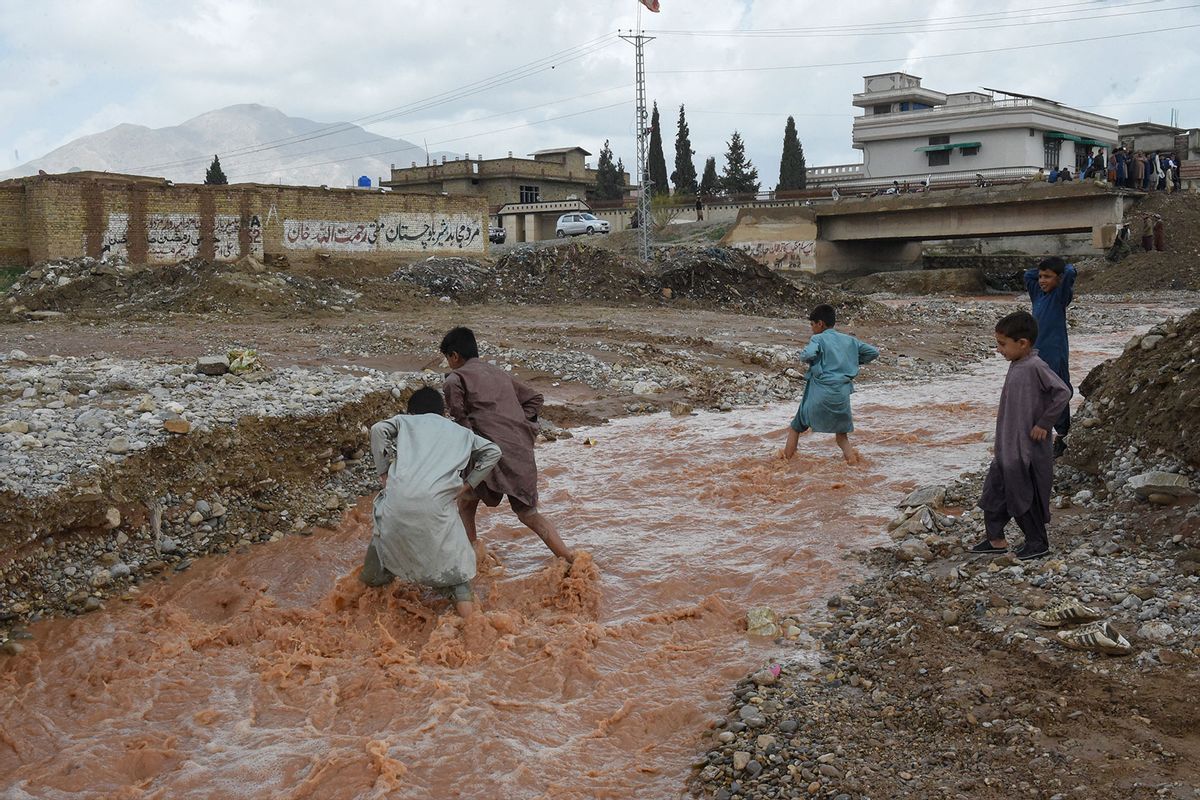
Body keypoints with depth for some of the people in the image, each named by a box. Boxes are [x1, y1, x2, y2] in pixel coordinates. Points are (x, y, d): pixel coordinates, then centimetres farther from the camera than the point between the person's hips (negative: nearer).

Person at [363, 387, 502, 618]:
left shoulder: (405, 421, 24)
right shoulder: (460, 432, 28)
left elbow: (379, 429, 4)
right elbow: (492, 451, 19)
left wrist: (383, 472, 9)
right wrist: (467, 484, 17)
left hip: (400, 497, 1)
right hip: (437, 502, -1)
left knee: (386, 528, 31)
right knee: (450, 550, 16)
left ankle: (373, 576, 47)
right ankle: (463, 597, 2)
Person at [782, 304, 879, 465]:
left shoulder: (818, 339, -3)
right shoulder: (849, 340, 12)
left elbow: (807, 355, -23)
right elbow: (874, 352, 14)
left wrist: (803, 355, -1)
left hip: (820, 393, -4)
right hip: (842, 394, 4)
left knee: (796, 426, 12)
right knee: (841, 432, 19)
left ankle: (787, 459, 11)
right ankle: (850, 455, -2)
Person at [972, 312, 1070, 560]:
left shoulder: (1035, 367, -20)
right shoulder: (1016, 365, 7)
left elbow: (1062, 393, -26)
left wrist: (1043, 424, -20)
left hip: (1027, 451, -9)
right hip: (1006, 449, 9)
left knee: (1025, 497, 4)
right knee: (994, 491, 14)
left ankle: (1038, 543, 20)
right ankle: (995, 539, 26)